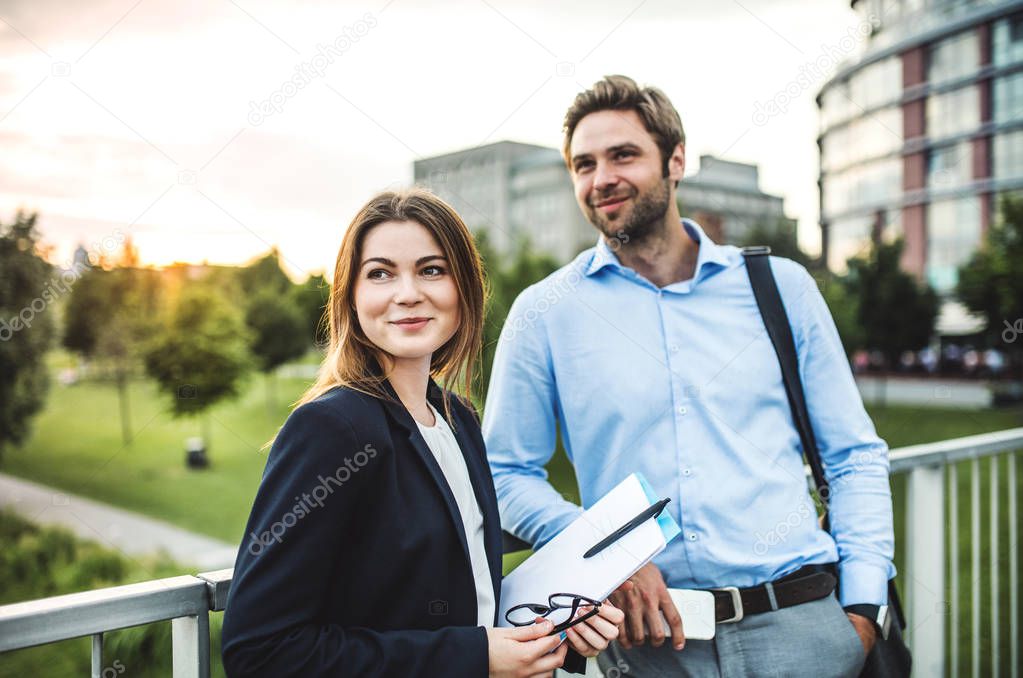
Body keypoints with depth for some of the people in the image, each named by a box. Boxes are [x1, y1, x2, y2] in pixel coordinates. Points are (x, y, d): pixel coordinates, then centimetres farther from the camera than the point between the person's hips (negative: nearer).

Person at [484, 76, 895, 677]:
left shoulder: (780, 286, 3)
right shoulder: (545, 311, 0)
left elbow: (856, 456, 5)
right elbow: (508, 472, 1)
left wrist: (862, 606, -4)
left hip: (801, 623, 1)